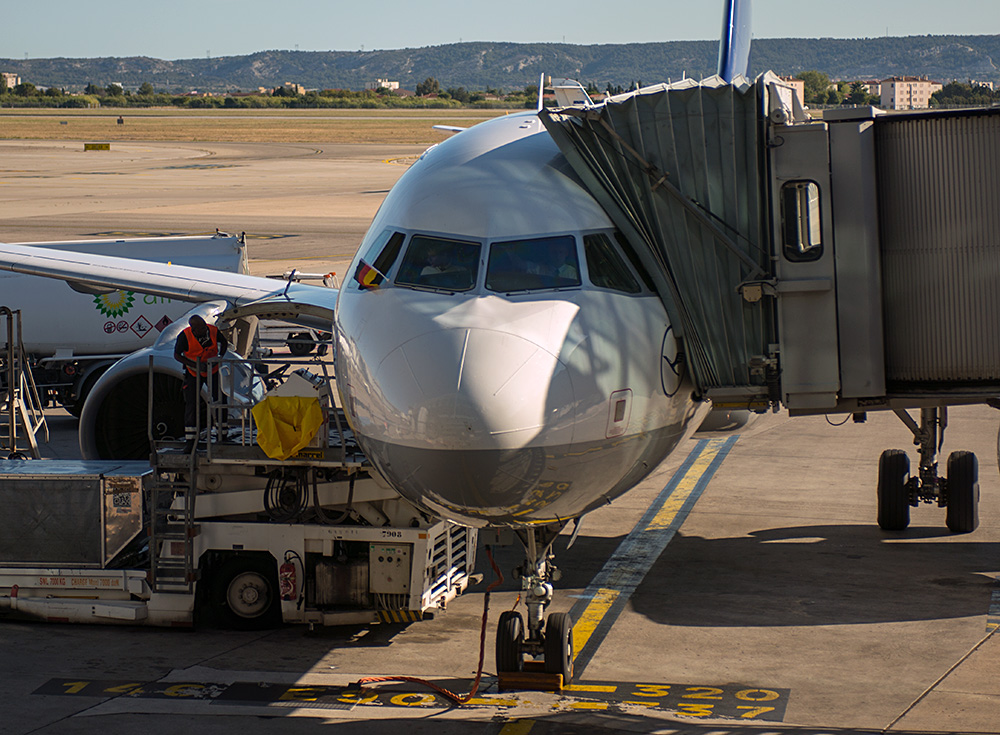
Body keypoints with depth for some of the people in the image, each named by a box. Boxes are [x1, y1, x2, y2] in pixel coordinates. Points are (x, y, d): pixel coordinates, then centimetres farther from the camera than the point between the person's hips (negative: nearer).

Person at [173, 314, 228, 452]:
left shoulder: (213, 331, -18)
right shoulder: (184, 336, -24)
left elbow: (224, 342, 3)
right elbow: (177, 355, -13)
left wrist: (220, 357, -14)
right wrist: (195, 365, -24)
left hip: (213, 371, 2)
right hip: (194, 373, -2)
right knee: (191, 404, -8)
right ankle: (190, 440, -3)